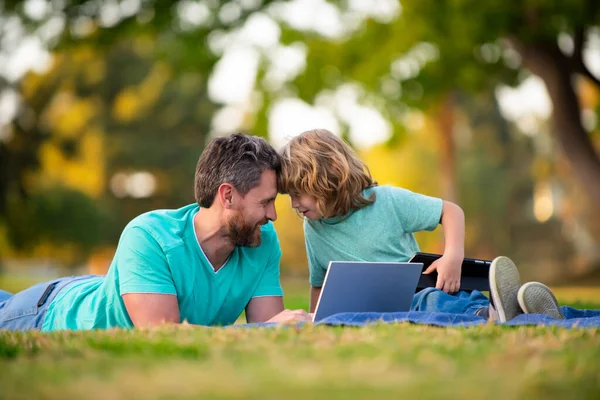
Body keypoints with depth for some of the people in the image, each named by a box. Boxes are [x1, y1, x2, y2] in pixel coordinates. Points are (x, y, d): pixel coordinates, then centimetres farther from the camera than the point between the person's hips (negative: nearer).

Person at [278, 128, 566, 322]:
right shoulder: (313, 229, 11)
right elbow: (319, 284, 25)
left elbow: (451, 211, 3)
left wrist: (453, 256, -14)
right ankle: (490, 316, -66)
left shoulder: (388, 201, -1)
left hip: (414, 299, 1)